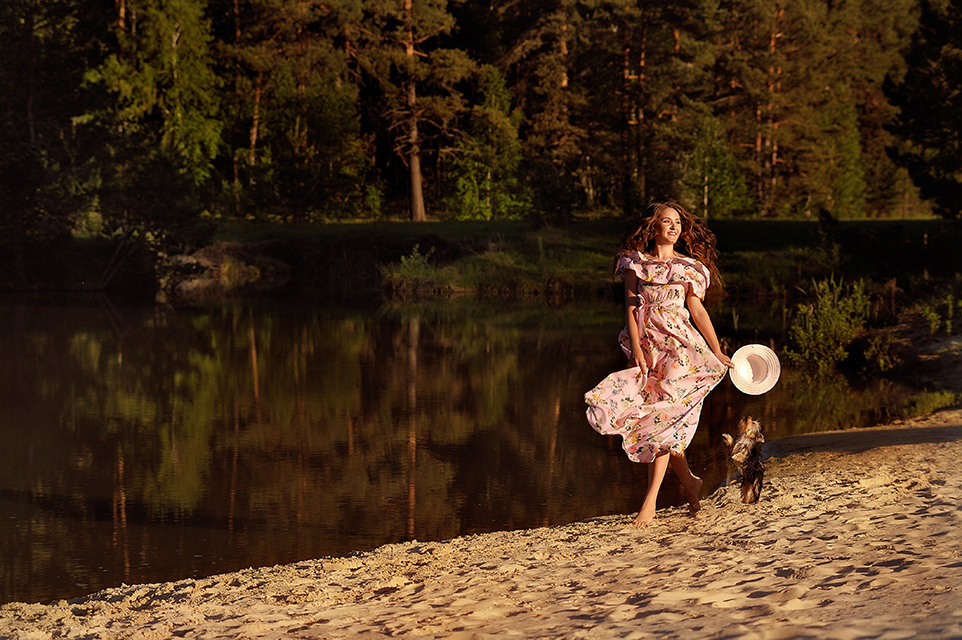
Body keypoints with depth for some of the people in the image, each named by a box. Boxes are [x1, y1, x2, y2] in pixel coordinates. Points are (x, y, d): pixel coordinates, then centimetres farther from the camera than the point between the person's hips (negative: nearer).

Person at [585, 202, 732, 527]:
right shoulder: (636, 263, 9)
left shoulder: (689, 267, 8)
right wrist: (637, 349, -10)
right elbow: (631, 306, 1)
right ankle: (688, 480, 18)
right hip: (646, 345, 2)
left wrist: (718, 353, 2)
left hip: (678, 346, -2)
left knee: (661, 418, -11)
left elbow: (698, 310, 7)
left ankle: (650, 500, -12)